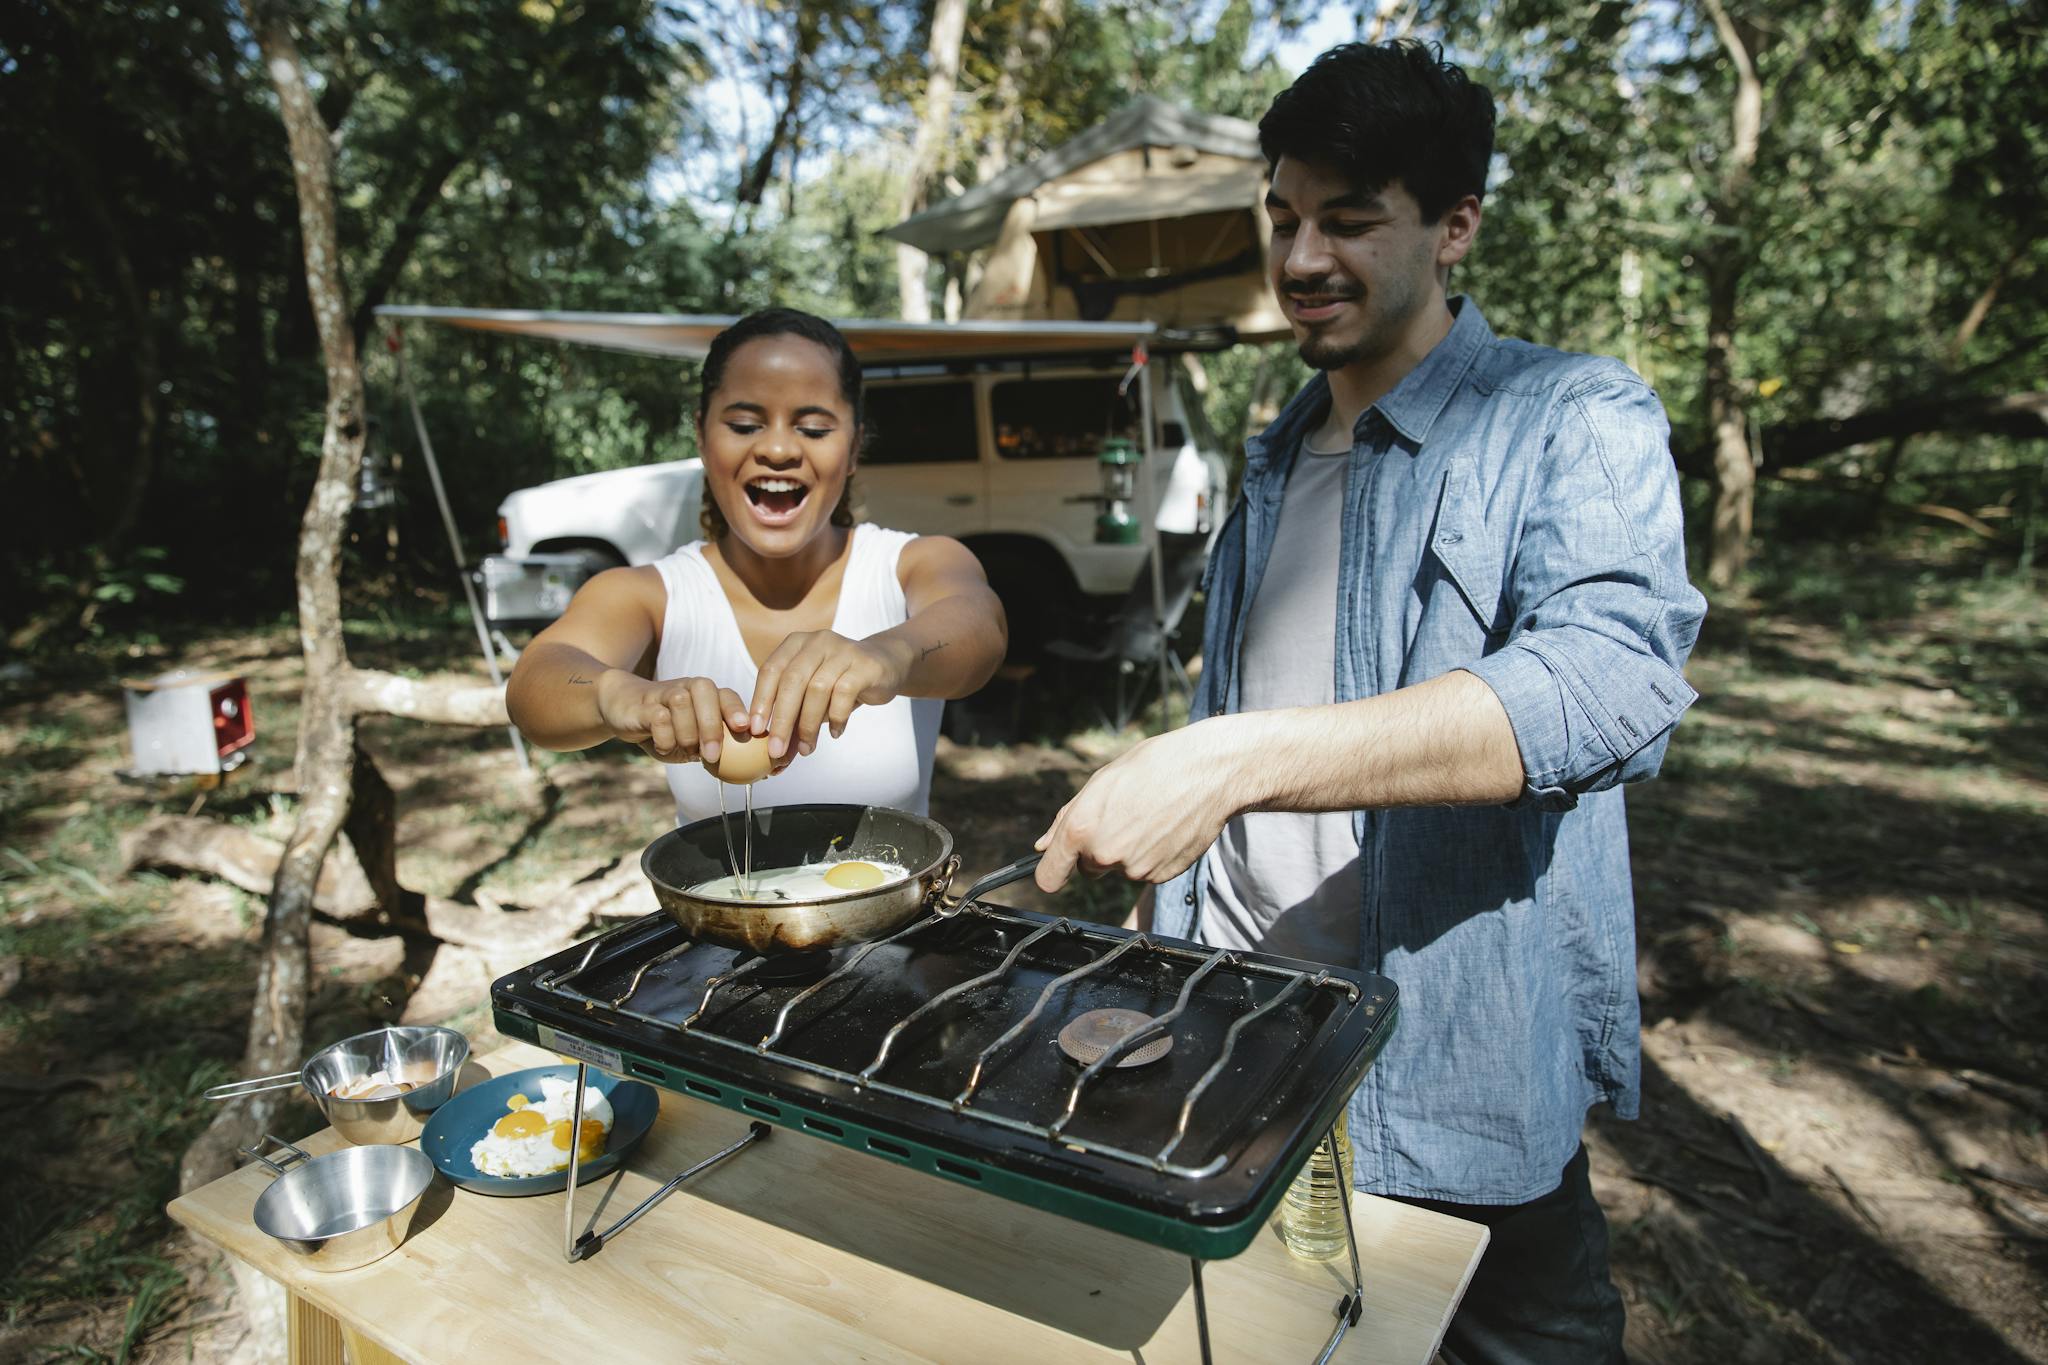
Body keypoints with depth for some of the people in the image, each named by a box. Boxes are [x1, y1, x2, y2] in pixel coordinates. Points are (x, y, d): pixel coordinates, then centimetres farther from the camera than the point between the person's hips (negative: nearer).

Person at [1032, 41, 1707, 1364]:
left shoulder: (1577, 423, -11)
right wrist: (1164, 896, 15)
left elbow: (1613, 681, -31)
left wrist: (1238, 760, -40)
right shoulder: (1278, 457, 10)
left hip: (1459, 1058, -5)